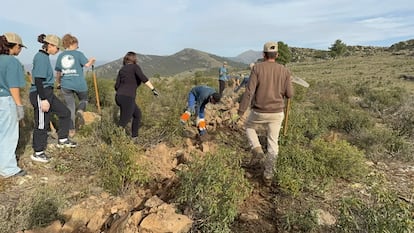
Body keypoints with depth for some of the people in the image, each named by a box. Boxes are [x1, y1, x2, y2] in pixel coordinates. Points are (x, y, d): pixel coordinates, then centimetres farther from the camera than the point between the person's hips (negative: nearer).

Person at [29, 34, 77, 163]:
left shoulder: (44, 56, 12)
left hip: (48, 93, 10)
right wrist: (43, 99, -24)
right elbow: (38, 80, -23)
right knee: (42, 124, 2)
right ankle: (38, 153, 17)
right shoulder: (41, 58, -17)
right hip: (40, 94, -10)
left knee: (65, 112, 13)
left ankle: (62, 140, 23)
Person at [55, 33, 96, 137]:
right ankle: (80, 111, -12)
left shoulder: (60, 56, 8)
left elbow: (58, 73, 10)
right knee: (83, 100, 23)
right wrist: (92, 61, 8)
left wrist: (58, 84, 24)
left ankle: (71, 130, 13)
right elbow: (87, 64, -13)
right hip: (79, 84, -3)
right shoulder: (78, 54, -3)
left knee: (70, 107, 12)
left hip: (66, 85, 3)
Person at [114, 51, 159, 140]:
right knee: (123, 122, -3)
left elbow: (117, 86, 11)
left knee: (138, 115, 22)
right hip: (128, 98, -8)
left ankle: (134, 137, 28)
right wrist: (153, 89, -21)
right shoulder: (135, 67, 0)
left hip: (119, 97, 8)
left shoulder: (122, 69, 16)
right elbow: (143, 78, -19)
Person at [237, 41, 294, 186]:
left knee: (249, 127, 29)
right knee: (273, 143, 13)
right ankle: (268, 175, 14)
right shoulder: (284, 71, -2)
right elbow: (289, 94, -1)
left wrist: (241, 110, -7)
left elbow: (249, 91, -15)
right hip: (276, 113, 2)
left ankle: (258, 153, 10)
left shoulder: (257, 68, -9)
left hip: (259, 112, -2)